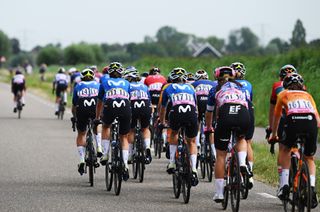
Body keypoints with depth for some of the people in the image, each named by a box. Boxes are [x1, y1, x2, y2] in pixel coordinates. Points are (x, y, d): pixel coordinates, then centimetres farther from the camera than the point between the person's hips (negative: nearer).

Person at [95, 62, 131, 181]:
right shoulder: (126, 83, 30)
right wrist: (127, 115, 50)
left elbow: (99, 103, 36)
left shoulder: (105, 82, 28)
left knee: (106, 127, 30)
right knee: (124, 137, 15)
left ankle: (105, 155, 17)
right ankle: (125, 165, 4)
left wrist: (97, 118, 48)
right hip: (125, 107, 1)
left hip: (110, 106, -1)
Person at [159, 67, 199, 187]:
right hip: (192, 113, 1)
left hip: (177, 112, -1)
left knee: (174, 134, 31)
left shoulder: (168, 88, 29)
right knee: (192, 142, 22)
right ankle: (194, 170, 10)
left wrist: (162, 123, 57)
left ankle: (172, 163, 23)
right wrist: (194, 121, 61)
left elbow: (163, 108, 41)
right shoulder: (190, 88, 33)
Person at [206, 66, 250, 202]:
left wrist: (208, 127, 61)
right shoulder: (240, 87, 34)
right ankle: (242, 164, 7)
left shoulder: (216, 89, 30)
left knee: (221, 156, 11)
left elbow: (209, 113, 42)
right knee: (241, 139, 36)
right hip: (243, 114, 2)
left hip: (226, 115, -2)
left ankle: (219, 193, 10)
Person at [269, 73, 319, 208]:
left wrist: (273, 135, 51)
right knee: (309, 158, 21)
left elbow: (276, 117, 37)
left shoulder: (283, 94, 29)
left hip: (293, 121, -2)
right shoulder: (307, 95, 33)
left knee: (285, 149, 26)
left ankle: (284, 183, 14)